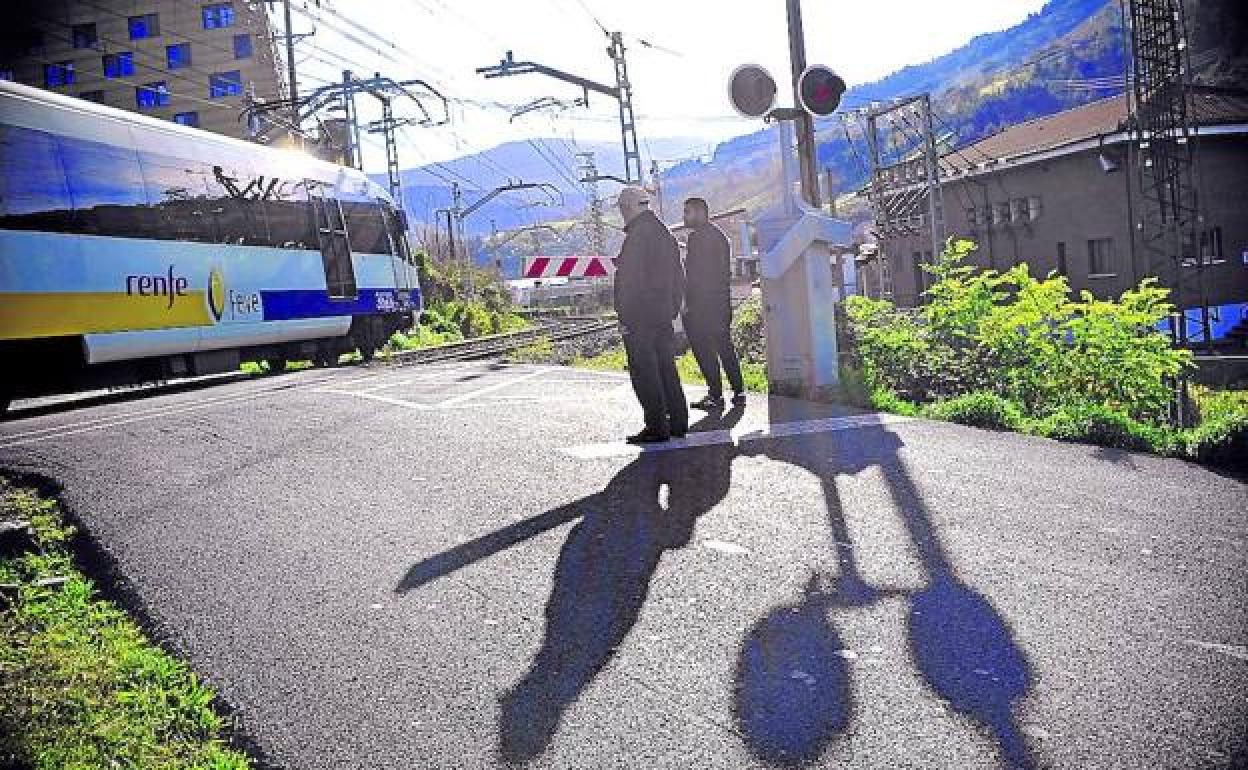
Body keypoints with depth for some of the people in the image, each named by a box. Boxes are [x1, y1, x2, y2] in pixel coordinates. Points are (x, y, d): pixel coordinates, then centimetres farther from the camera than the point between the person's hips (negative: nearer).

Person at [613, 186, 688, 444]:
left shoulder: (638, 234, -14)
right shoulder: (663, 232, 15)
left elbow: (632, 279, -19)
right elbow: (678, 278, 18)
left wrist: (625, 316, -17)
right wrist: (673, 309, 21)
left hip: (640, 317, -9)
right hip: (663, 316, 9)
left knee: (644, 373, -5)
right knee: (666, 368, 14)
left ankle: (657, 427, -4)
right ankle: (678, 421, 19)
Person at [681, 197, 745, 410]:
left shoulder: (698, 236, -12)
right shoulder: (720, 235, 17)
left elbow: (694, 273, -17)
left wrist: (688, 304, -15)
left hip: (701, 305, -9)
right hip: (722, 304, 9)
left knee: (704, 351, -4)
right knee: (725, 347, 14)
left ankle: (716, 395, -3)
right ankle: (738, 391, 17)